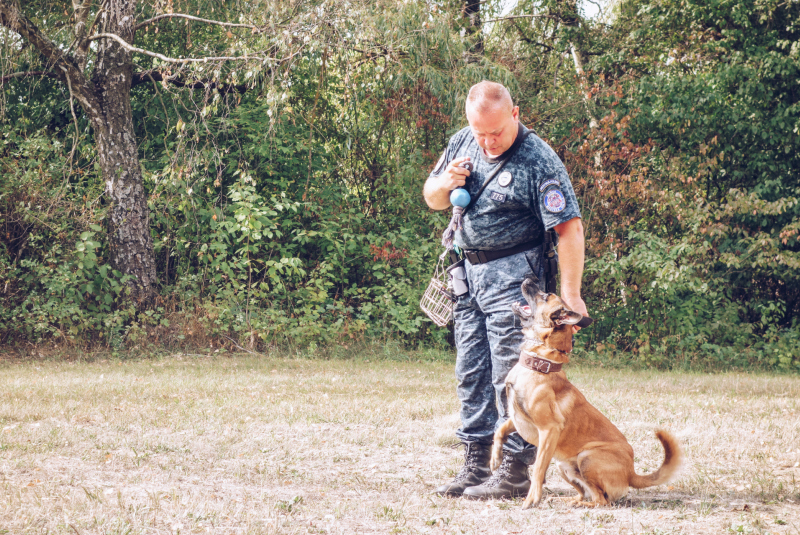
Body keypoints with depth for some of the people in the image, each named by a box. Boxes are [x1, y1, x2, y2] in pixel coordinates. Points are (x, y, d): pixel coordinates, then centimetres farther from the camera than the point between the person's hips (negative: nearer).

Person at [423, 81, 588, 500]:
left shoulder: (539, 162, -16)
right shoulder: (463, 143, 6)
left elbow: (569, 228, -19)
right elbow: (431, 198, 17)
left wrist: (570, 293, -22)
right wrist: (445, 183, -7)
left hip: (512, 276, -7)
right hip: (468, 272, 8)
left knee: (511, 377, -8)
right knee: (471, 374, 10)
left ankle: (514, 474, -3)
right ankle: (475, 466, 18)